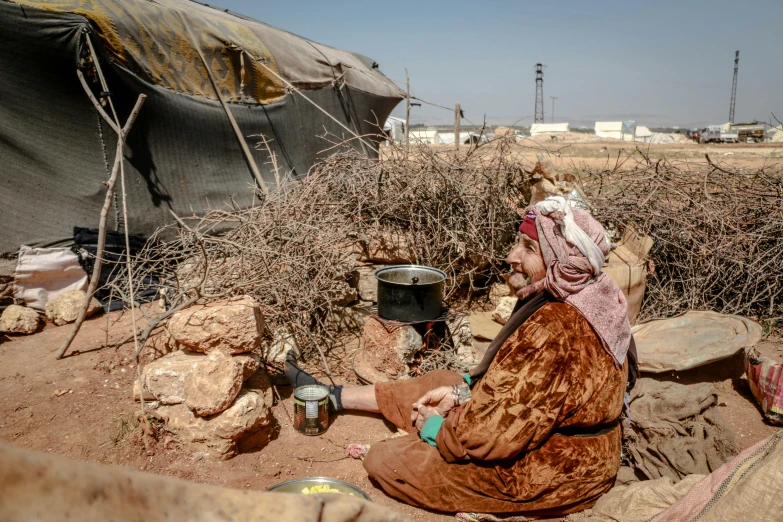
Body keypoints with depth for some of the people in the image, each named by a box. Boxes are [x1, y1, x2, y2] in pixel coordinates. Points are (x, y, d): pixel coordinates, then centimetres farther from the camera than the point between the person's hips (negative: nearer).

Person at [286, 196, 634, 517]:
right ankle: (332, 398, 34)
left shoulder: (553, 334, -36)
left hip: (545, 473, -9)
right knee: (438, 382, 19)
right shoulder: (589, 300, -5)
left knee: (382, 461, -6)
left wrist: (434, 429, -10)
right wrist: (463, 390, 2)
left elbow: (494, 434, -29)